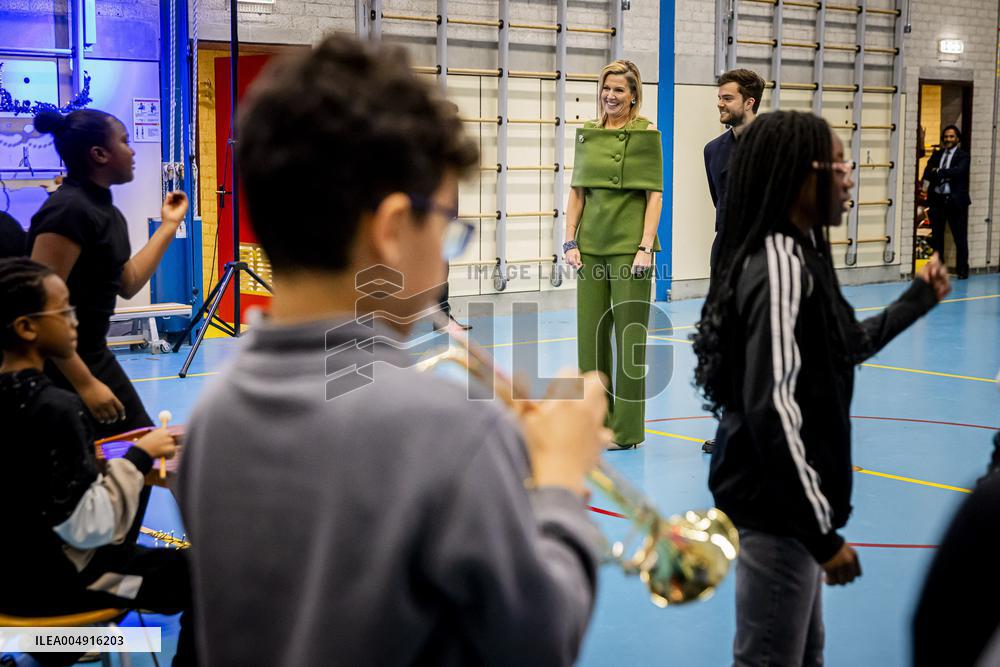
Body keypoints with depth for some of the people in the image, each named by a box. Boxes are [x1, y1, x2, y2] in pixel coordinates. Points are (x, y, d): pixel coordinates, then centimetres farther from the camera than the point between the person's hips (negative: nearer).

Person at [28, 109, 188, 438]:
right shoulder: (68, 210, -20)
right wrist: (85, 384, -25)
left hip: (94, 356, 10)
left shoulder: (105, 210, 9)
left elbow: (128, 284, 17)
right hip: (60, 367, -10)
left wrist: (169, 225, 16)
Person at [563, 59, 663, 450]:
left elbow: (654, 195, -6)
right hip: (591, 246, 5)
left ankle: (627, 430, 8)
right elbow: (577, 192, 10)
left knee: (629, 335, 0)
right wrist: (570, 242, 2)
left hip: (629, 245, -5)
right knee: (590, 333, 8)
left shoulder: (645, 134, -3)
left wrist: (645, 247, -14)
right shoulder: (587, 134, 10)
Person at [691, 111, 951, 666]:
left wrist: (919, 299, 30)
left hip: (789, 500, 10)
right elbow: (771, 411, -26)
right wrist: (822, 530, -23)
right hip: (776, 507, -10)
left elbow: (843, 347, 24)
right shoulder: (779, 265, -21)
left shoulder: (799, 254, 8)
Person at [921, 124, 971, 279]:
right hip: (937, 199, 4)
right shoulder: (937, 154, 13)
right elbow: (928, 171, 1)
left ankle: (962, 270, 8)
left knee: (960, 237, 0)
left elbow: (958, 171, -18)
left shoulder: (963, 156, 0)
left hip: (955, 201, -4)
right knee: (936, 236, 10)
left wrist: (938, 172, -12)